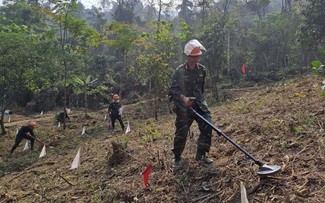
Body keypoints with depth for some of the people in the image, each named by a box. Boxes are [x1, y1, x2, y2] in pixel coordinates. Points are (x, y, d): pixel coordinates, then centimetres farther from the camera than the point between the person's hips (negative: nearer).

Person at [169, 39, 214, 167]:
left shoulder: (202, 70, 4)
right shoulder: (179, 71, -10)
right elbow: (173, 89, -11)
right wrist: (183, 98, -27)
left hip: (199, 104, 4)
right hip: (183, 106, -4)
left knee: (207, 127, -9)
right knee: (181, 132, 0)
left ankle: (201, 154, 6)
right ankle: (177, 158, 17)